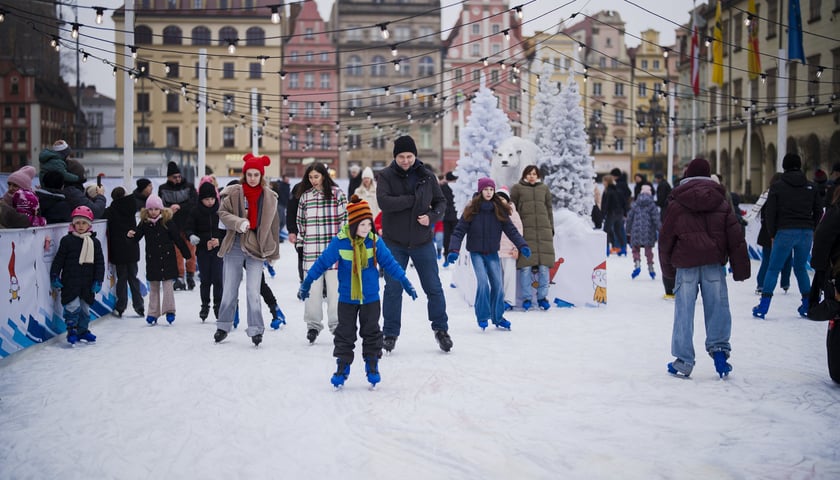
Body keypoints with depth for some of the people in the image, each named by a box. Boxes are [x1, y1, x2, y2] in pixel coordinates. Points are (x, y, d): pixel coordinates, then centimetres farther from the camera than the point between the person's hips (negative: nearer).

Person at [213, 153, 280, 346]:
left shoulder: (269, 197, 3)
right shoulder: (233, 192, -1)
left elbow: (274, 225, 9)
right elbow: (223, 213, -3)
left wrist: (273, 252, 11)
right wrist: (239, 222, -22)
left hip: (256, 248, 0)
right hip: (235, 247, 1)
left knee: (253, 292, -7)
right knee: (229, 290, 10)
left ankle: (255, 329, 3)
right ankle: (223, 325, 26)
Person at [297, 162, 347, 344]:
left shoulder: (337, 193, 2)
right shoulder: (305, 197, 11)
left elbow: (345, 217, 2)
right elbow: (300, 221, 19)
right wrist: (301, 241, 15)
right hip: (311, 250, 3)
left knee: (334, 286, -2)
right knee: (313, 287, 2)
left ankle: (337, 324, 7)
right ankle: (313, 325, 10)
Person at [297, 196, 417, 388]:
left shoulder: (375, 241, -9)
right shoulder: (339, 242, -14)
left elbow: (389, 263, 1)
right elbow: (322, 262, -6)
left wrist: (405, 282, 4)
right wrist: (306, 283, -2)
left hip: (370, 297, 1)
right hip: (347, 298, -1)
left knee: (371, 332, 8)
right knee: (345, 333, 7)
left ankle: (372, 365, 20)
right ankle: (342, 366, 17)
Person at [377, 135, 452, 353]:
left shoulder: (426, 176, 1)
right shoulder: (386, 176, -6)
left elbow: (441, 202, 6)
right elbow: (384, 202, -21)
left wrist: (432, 217, -14)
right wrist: (414, 199, -20)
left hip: (422, 242, 2)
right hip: (394, 243, -1)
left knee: (434, 288, 7)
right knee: (393, 289, 4)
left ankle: (441, 329, 22)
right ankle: (390, 333, 15)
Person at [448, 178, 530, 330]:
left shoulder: (499, 210, -1)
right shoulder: (471, 210, -7)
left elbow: (511, 230, -2)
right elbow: (459, 231, -8)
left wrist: (522, 245, -15)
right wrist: (453, 250, -20)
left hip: (492, 253, 3)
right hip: (476, 253, -3)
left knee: (497, 284, 1)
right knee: (483, 282, -17)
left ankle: (497, 317, 17)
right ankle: (482, 317, -2)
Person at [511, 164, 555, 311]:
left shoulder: (544, 188, 17)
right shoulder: (517, 188, 9)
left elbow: (549, 209, 20)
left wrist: (551, 228, 14)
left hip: (543, 230, 3)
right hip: (525, 230, -2)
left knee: (544, 265, -1)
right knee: (526, 265, -7)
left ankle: (542, 296, 9)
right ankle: (527, 298, 0)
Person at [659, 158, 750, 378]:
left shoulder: (677, 204, 1)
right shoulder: (721, 202, 9)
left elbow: (666, 238, 3)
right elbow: (736, 238, 8)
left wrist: (668, 268, 15)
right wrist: (741, 269, 11)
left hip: (686, 263, -2)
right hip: (714, 262, 2)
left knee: (684, 312, 2)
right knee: (717, 307, 9)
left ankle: (684, 361, 3)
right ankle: (719, 348, -3)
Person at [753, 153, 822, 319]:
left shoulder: (777, 187, -1)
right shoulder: (810, 187, 10)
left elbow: (770, 213, -3)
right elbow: (818, 212, 13)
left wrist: (772, 234, 6)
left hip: (785, 232, -3)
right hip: (806, 232, 3)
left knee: (773, 268, 1)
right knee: (800, 268, 17)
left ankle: (763, 306, -4)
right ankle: (808, 305, 14)